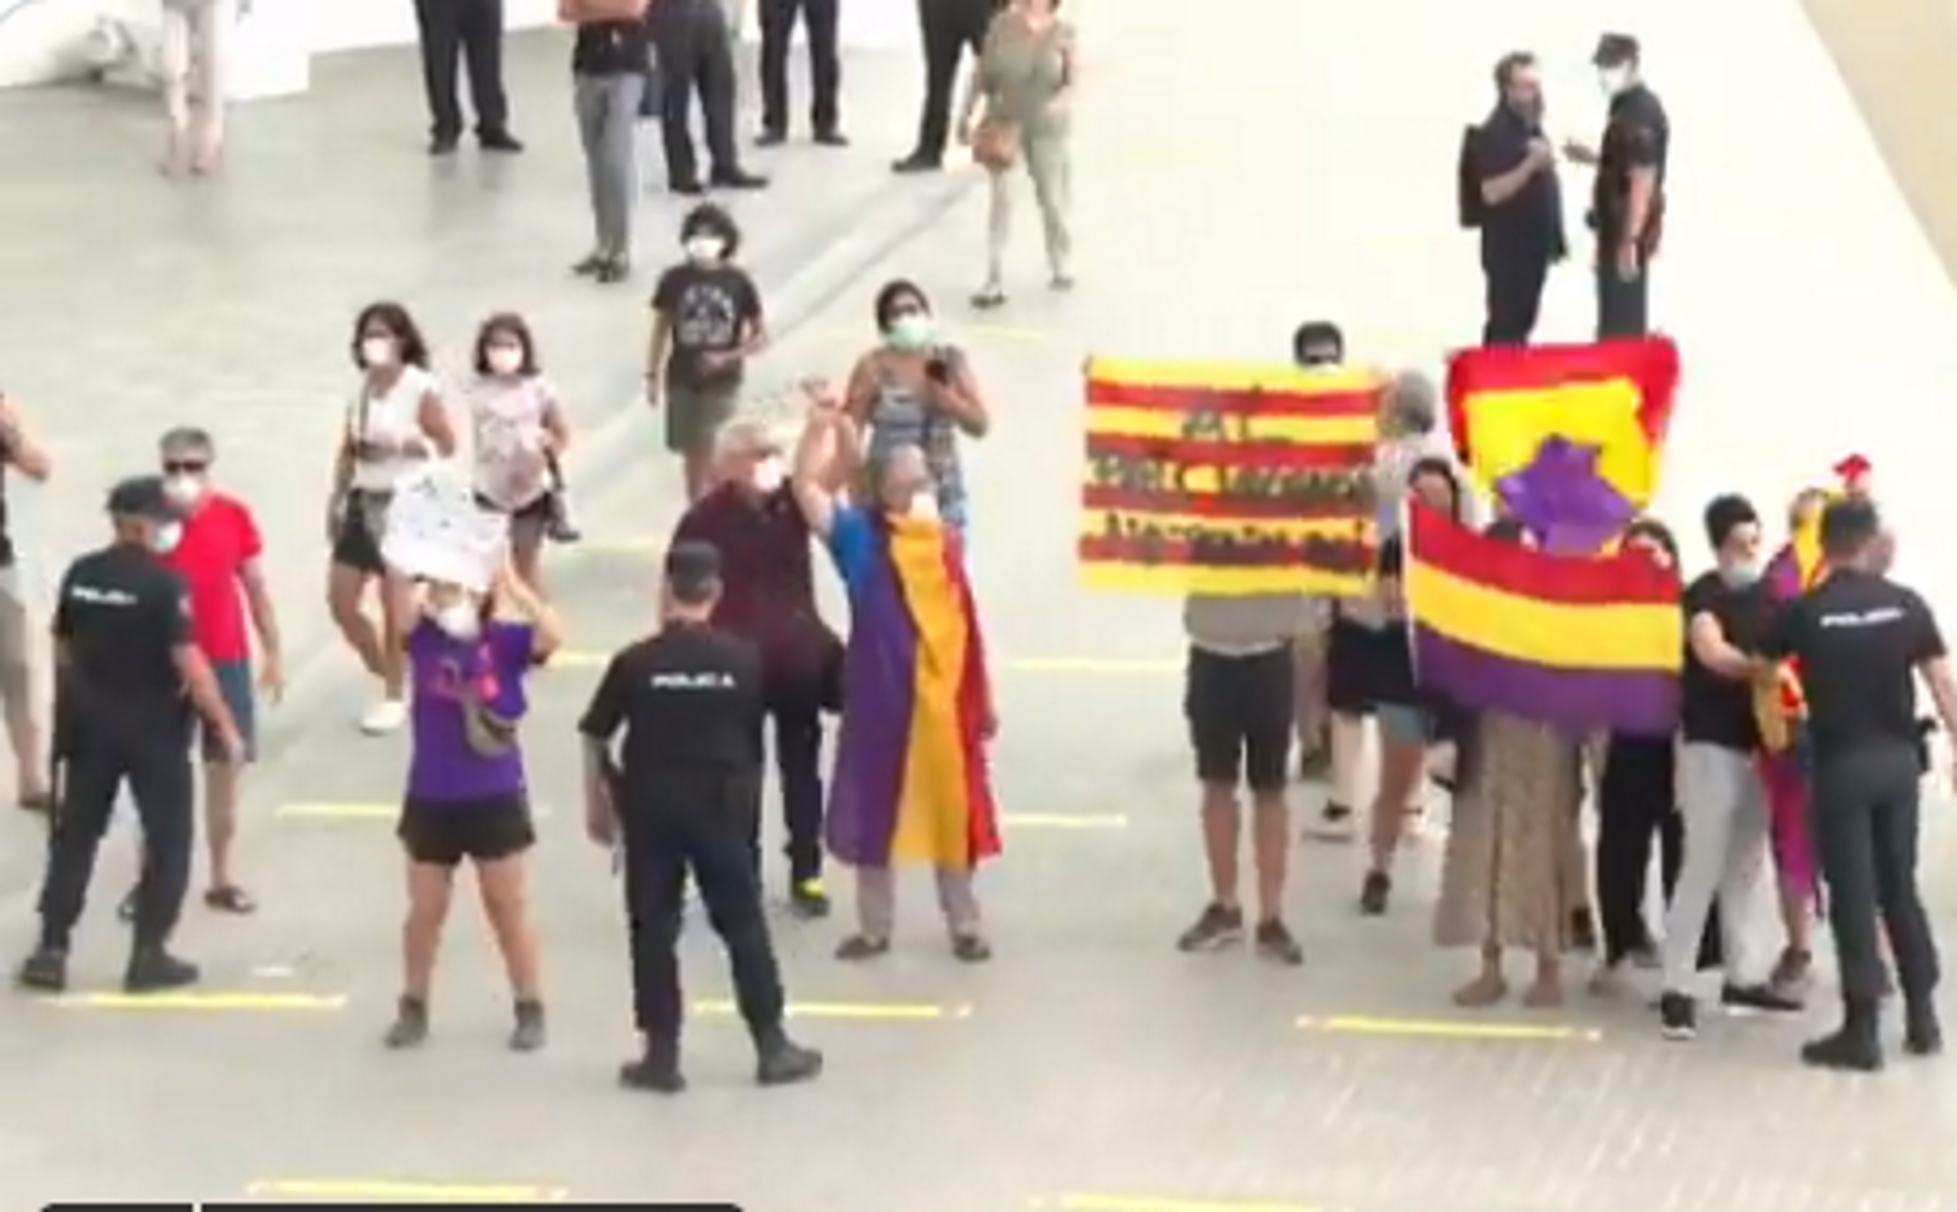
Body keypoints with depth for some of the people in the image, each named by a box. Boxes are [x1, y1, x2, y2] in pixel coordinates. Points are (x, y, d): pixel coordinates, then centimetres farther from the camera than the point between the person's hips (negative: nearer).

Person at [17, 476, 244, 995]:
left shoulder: (79, 575, 2)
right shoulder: (163, 583, -17)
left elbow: (64, 651, 11)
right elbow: (188, 662, -19)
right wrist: (225, 725, -12)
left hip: (90, 722, 5)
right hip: (153, 726, -5)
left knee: (75, 835, 12)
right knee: (168, 839, 7)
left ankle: (51, 950, 9)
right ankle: (148, 955, 5)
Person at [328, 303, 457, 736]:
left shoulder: (420, 389, -10)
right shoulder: (361, 388, 8)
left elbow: (448, 445, -11)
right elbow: (347, 450, 12)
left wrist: (402, 444, -22)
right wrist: (336, 499, 9)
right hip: (362, 502, 6)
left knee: (395, 604, -2)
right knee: (340, 602, 5)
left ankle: (395, 697, 11)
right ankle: (386, 675, 25)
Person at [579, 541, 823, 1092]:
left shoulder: (635, 662, -9)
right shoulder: (744, 659, -4)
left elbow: (595, 739, -3)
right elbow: (755, 742, 5)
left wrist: (597, 803, 10)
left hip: (651, 805, -1)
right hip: (721, 804, 1)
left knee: (653, 928, 6)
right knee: (743, 923, 9)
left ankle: (661, 1054, 8)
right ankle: (772, 1046, 12)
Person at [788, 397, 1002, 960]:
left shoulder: (946, 539, 8)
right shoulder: (860, 535, -2)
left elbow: (964, 621, 12)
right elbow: (805, 488, -15)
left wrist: (985, 698, 13)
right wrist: (820, 426, -20)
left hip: (946, 696, 3)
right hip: (883, 697, -2)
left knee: (952, 811, 10)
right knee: (877, 808, 7)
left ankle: (965, 925, 22)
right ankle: (874, 927, 20)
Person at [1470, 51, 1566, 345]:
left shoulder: (1532, 128, 13)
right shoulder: (1494, 134, -16)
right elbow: (1492, 193, -24)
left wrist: (1556, 236, 19)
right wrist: (1530, 165, -33)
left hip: (1534, 244, 9)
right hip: (1508, 248, -9)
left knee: (1522, 323, 14)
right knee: (1505, 328, -7)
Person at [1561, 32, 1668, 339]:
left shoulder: (1640, 113, -20)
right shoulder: (1629, 107, 12)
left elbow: (1643, 180, -25)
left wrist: (1629, 241, -26)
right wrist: (1593, 158, 12)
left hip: (1628, 232, -10)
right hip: (1619, 228, 10)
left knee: (1621, 325, -6)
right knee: (1618, 318, 18)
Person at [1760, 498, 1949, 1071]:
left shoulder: (1805, 611, -7)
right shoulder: (1906, 604, -2)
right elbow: (1943, 684, -3)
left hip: (1841, 763, -3)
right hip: (1898, 759, 3)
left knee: (1853, 894, 0)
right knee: (1901, 887, 14)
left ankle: (1863, 1029, -1)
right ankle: (1923, 1017, 17)